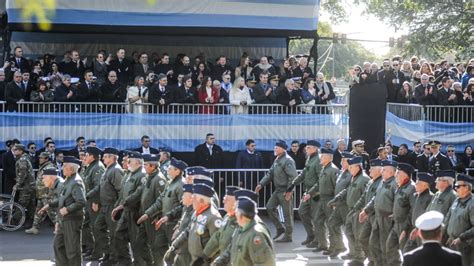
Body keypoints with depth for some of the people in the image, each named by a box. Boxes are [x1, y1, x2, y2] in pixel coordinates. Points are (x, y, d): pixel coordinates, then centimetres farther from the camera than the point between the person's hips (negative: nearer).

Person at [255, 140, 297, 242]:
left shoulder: (287, 160, -16)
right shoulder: (277, 160, 14)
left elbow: (293, 176, -21)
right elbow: (270, 173, 16)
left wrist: (289, 191, -23)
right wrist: (261, 184, 6)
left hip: (285, 191, -10)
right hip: (278, 190, 10)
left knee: (287, 213, -1)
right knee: (270, 207, 9)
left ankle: (288, 236, 7)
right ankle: (280, 228, 20)